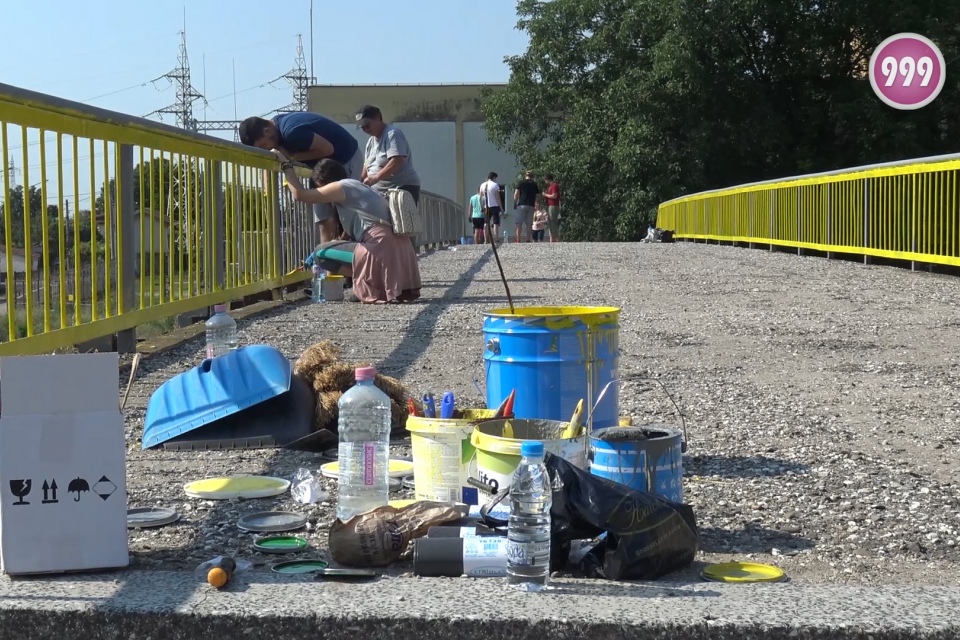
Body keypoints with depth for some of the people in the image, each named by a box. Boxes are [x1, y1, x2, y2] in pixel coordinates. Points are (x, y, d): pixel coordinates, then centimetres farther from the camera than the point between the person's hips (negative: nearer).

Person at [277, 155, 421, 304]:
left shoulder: (340, 187, 0)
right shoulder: (355, 187, 28)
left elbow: (299, 194, 1)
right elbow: (347, 233, 33)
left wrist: (286, 165, 14)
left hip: (381, 248, -9)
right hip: (397, 247, 9)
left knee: (321, 253, 2)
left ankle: (370, 286, -5)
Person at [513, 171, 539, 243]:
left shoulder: (521, 183, 2)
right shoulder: (534, 184, 10)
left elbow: (516, 194, -3)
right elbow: (537, 196, 8)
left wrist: (515, 202, 6)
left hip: (522, 205, -2)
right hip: (531, 206, 2)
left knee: (519, 223, -2)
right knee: (529, 224, 4)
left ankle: (518, 240, -9)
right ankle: (528, 240, 2)